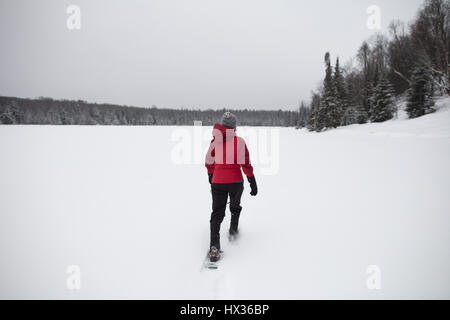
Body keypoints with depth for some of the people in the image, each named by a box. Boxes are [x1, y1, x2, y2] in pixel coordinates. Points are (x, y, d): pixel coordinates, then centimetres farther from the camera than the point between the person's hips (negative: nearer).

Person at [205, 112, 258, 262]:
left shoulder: (215, 141, 2)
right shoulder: (239, 141, -8)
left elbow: (209, 162, 11)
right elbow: (245, 163, -11)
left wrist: (211, 177, 26)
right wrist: (252, 182, -6)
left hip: (218, 182, 2)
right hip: (235, 181, -1)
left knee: (217, 213, 3)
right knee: (235, 207, 26)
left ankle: (214, 246, -9)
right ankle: (233, 230, 38)